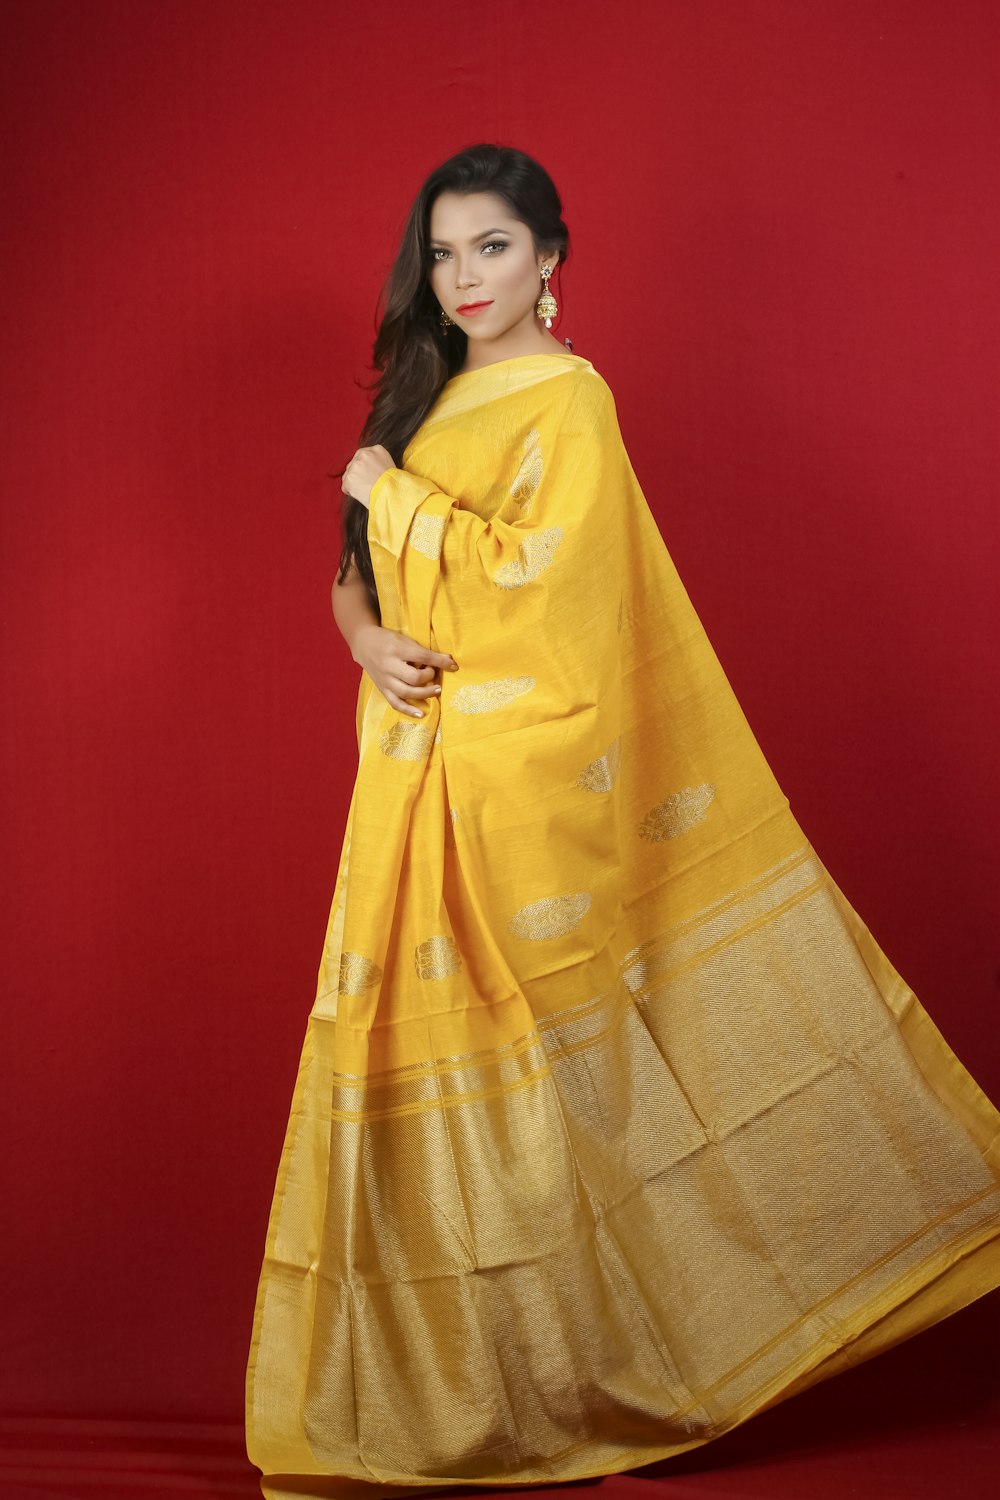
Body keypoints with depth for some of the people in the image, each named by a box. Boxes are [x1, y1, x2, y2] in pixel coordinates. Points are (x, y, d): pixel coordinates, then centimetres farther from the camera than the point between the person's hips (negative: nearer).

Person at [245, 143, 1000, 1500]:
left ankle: (552, 1371, 13)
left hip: (519, 766, -7)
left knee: (511, 1033, -3)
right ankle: (421, 1377, 19)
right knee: (417, 1039, 7)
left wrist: (396, 493, -7)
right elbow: (353, 565, 19)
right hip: (418, 754, 7)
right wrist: (365, 635, -2)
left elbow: (527, 569, -18)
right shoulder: (433, 394, 17)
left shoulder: (566, 396, -6)